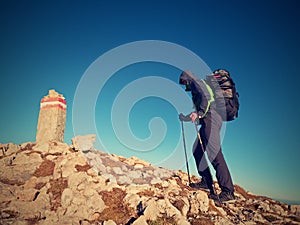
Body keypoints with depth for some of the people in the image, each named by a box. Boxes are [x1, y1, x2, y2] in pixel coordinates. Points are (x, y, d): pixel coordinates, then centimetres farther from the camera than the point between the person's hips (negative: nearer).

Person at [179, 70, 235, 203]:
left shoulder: (196, 82, 4)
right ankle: (206, 182, 16)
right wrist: (185, 117, 36)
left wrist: (199, 113, -26)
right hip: (207, 122, 10)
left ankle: (228, 191, -18)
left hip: (210, 119, -10)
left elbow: (206, 97, -16)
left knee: (214, 153, -17)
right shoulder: (195, 88, 32)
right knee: (197, 150, 11)